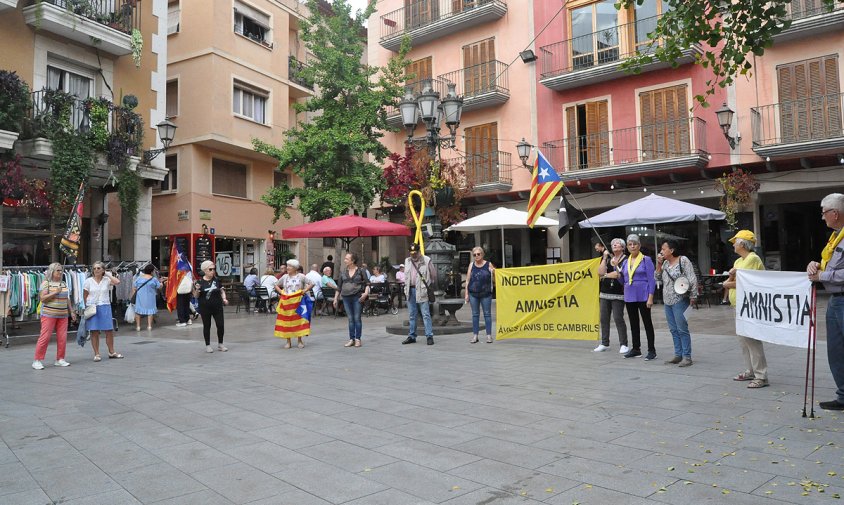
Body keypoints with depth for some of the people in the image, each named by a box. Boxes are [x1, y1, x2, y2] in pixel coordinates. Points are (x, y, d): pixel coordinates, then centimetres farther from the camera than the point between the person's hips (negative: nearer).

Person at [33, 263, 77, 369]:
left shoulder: (63, 284, 15)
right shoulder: (46, 283, -3)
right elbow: (43, 298, -12)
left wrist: (71, 311, 18)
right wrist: (55, 292, -17)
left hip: (63, 315, 6)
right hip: (49, 314, -6)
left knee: (62, 338, 3)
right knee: (45, 337, -6)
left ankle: (60, 359, 12)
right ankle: (37, 360, 2)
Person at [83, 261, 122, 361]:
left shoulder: (107, 280, 3)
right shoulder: (88, 281, 3)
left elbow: (117, 282, -18)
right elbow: (85, 296, 7)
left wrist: (108, 274, -6)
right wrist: (87, 307, -1)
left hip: (105, 307, 1)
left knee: (109, 330, 4)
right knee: (94, 332, 2)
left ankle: (111, 352, 17)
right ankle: (96, 354, 11)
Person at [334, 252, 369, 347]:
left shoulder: (360, 270, 0)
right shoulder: (343, 272, 10)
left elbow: (367, 283, 2)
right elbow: (339, 286, 15)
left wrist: (366, 293, -14)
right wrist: (336, 298, 12)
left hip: (357, 297, -3)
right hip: (346, 297, 3)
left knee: (357, 318, -1)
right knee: (350, 319, 6)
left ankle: (357, 339, 8)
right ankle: (351, 339, 12)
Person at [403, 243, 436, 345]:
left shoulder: (426, 260, -4)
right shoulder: (407, 261, 12)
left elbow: (433, 275, 2)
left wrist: (430, 286, 6)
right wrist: (406, 288, 14)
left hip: (422, 290, -5)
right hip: (410, 290, 5)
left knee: (426, 314, -7)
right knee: (412, 315, 11)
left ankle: (429, 336, -4)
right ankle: (411, 336, 18)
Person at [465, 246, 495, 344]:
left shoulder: (488, 264, 2)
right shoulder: (471, 265, 8)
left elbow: (494, 280, 5)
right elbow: (467, 280, 9)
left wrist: (493, 273, -16)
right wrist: (466, 293, 5)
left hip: (486, 293, -2)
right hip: (473, 293, 2)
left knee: (487, 314, 2)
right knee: (475, 314, 6)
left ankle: (489, 335, 7)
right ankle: (475, 335, 11)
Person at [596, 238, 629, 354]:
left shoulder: (625, 259, -3)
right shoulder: (607, 258, 14)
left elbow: (620, 275, -15)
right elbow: (600, 272, 1)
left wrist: (605, 275, -4)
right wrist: (605, 258, 0)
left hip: (618, 294, -6)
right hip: (605, 293, 6)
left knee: (618, 318, -8)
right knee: (604, 318, 5)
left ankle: (624, 345, 0)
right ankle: (604, 343, 12)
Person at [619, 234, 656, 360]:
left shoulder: (646, 260, -4)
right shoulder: (625, 262, 12)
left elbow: (651, 280, -8)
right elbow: (623, 281, 16)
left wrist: (650, 297, -15)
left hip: (642, 296, -6)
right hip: (629, 296, 6)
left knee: (647, 322, 1)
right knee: (633, 323, 12)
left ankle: (651, 350, 6)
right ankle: (636, 349, 22)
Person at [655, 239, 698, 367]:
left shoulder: (683, 260, -8)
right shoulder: (665, 263, 13)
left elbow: (692, 279, -11)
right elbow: (657, 278, 13)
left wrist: (693, 296, -13)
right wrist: (659, 264, 2)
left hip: (679, 300, -7)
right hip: (667, 301, 7)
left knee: (682, 329, -5)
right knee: (673, 330, 11)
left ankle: (687, 357, 0)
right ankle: (678, 355, 18)